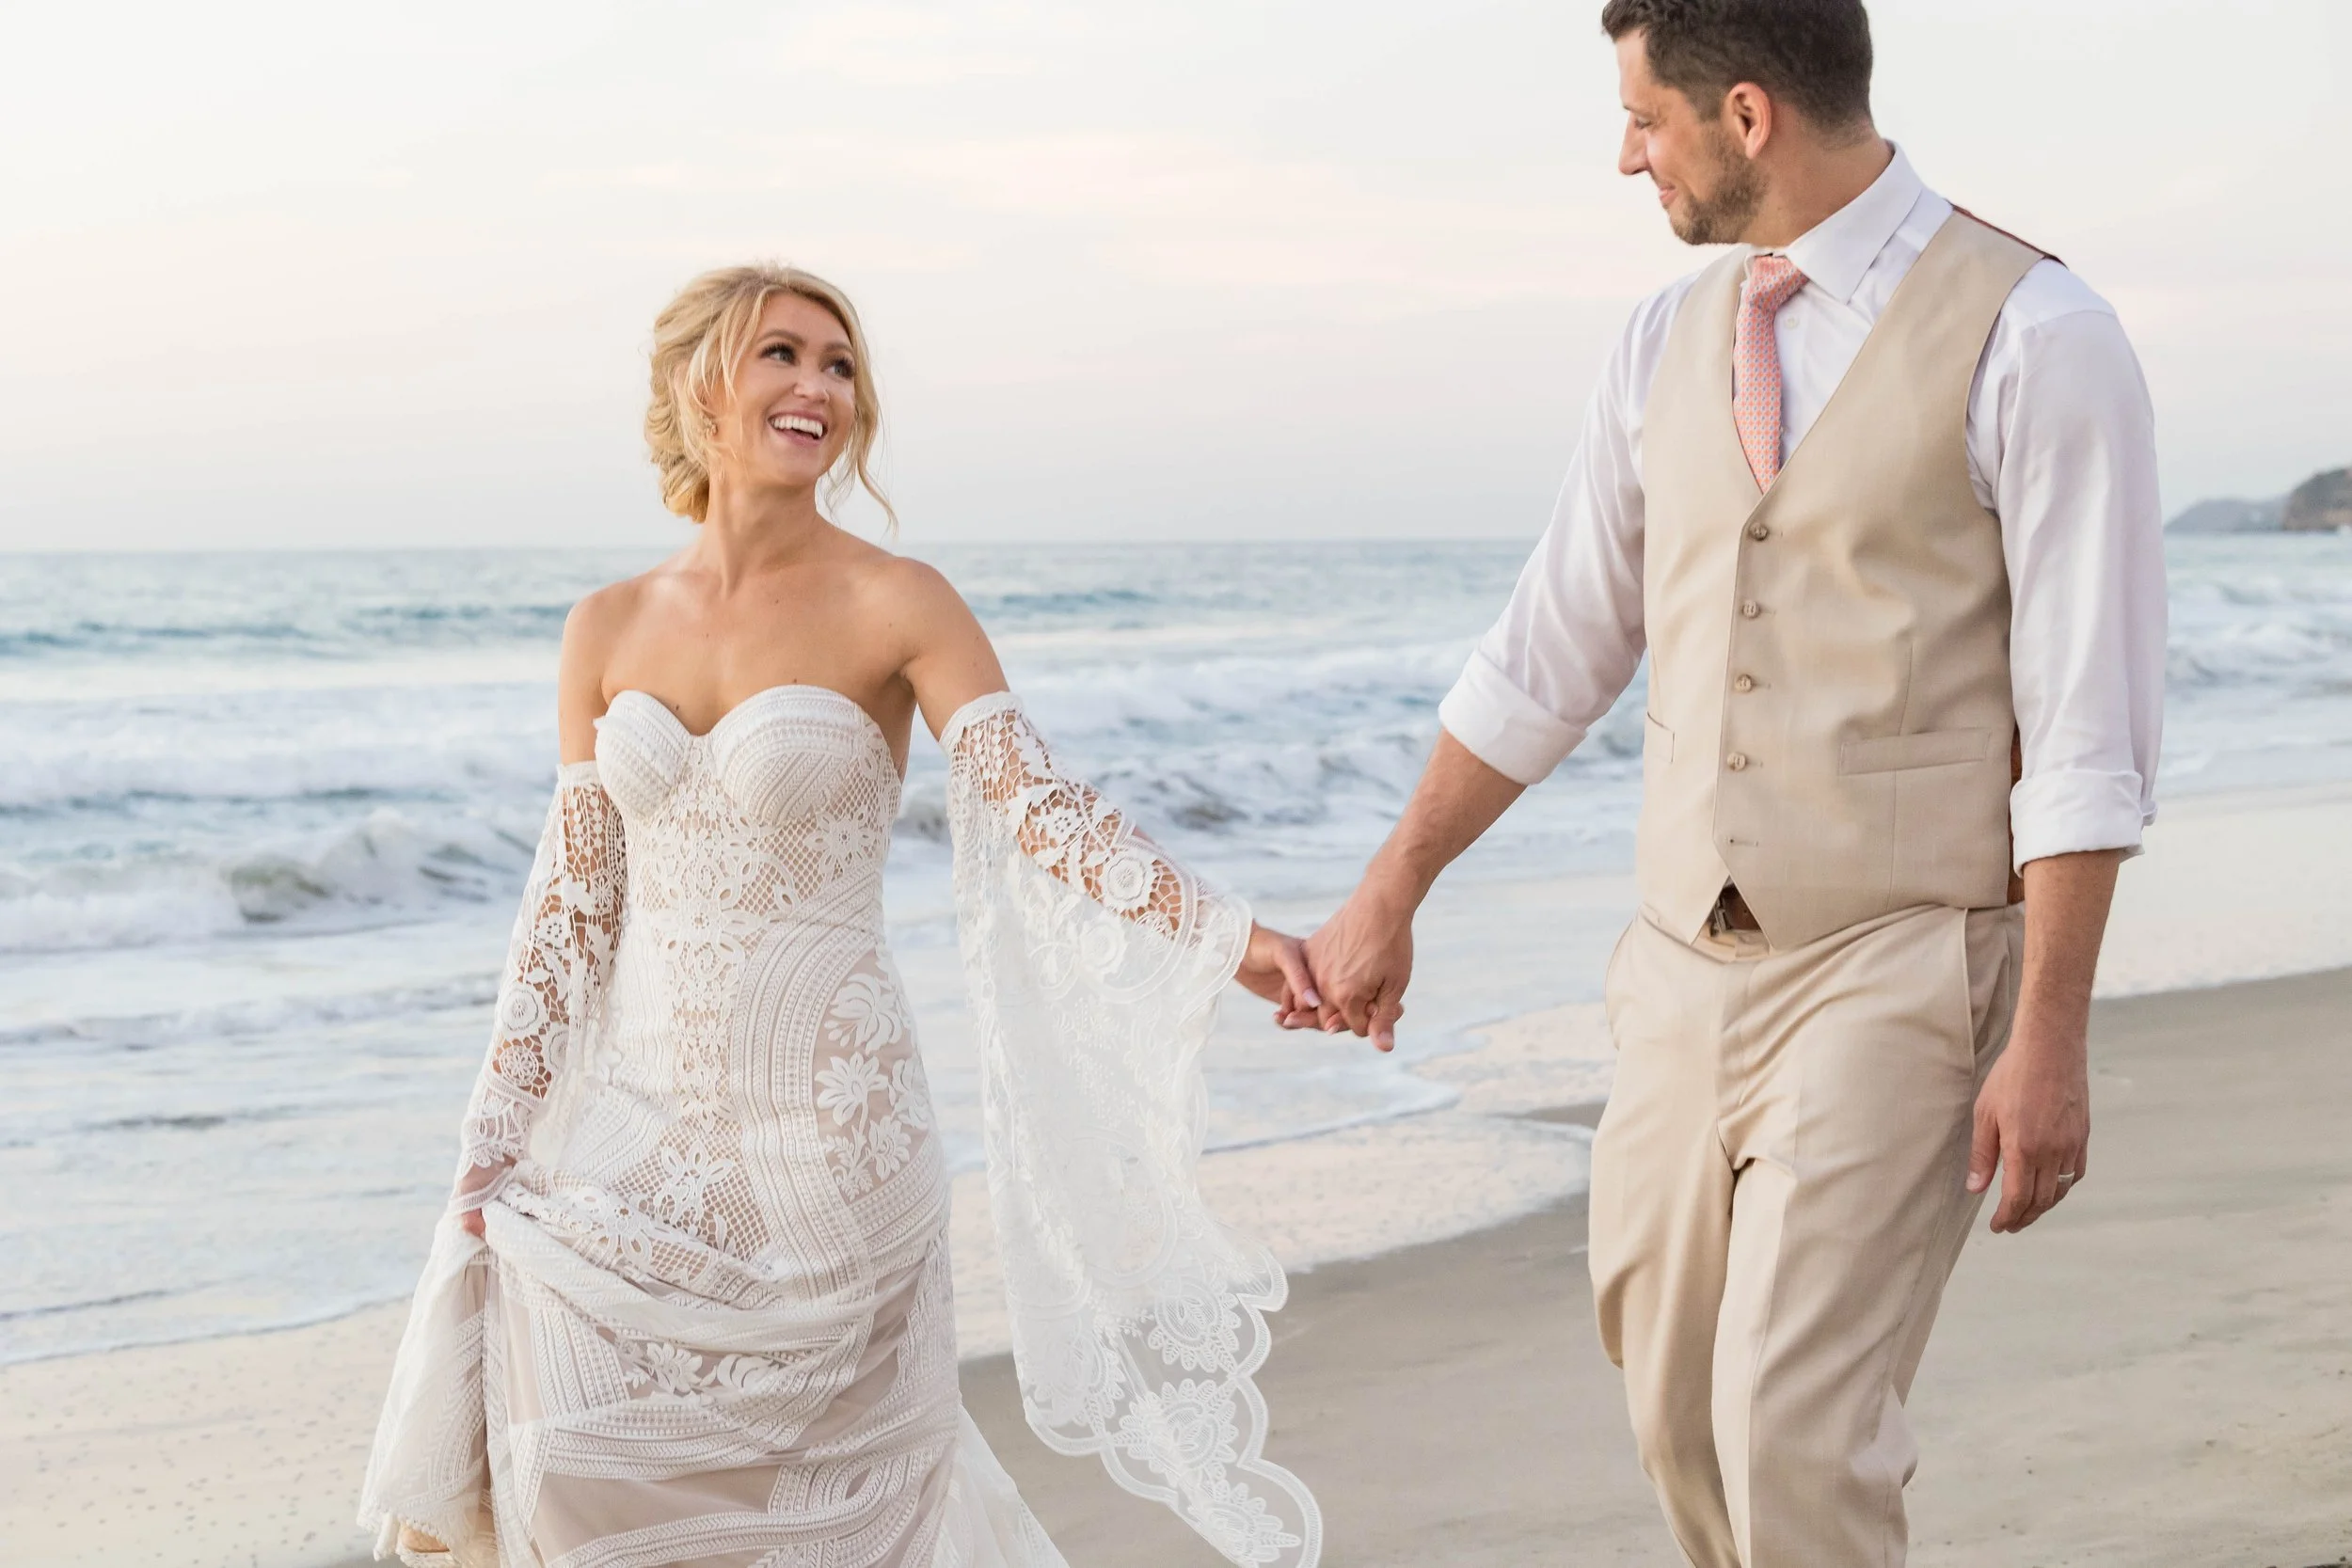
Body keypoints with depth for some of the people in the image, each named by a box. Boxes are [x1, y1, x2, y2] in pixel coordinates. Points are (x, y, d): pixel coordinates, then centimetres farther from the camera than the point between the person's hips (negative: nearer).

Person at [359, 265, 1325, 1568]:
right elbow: (574, 905, 8)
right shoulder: (610, 629, 5)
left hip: (821, 1124, -4)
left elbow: (1035, 814, -16)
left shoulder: (896, 607, -6)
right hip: (637, 1121, 4)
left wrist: (1227, 936, -31)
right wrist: (495, 1146, 7)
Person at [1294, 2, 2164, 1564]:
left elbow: (2086, 731, -13)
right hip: (1684, 970, 6)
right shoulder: (1669, 342, 8)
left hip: (1896, 975, -6)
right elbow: (1550, 655, 15)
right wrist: (1388, 900, 18)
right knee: (1680, 1422, 13)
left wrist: (2051, 1041, -16)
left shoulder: (2032, 338, -11)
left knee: (1795, 1434, -12)